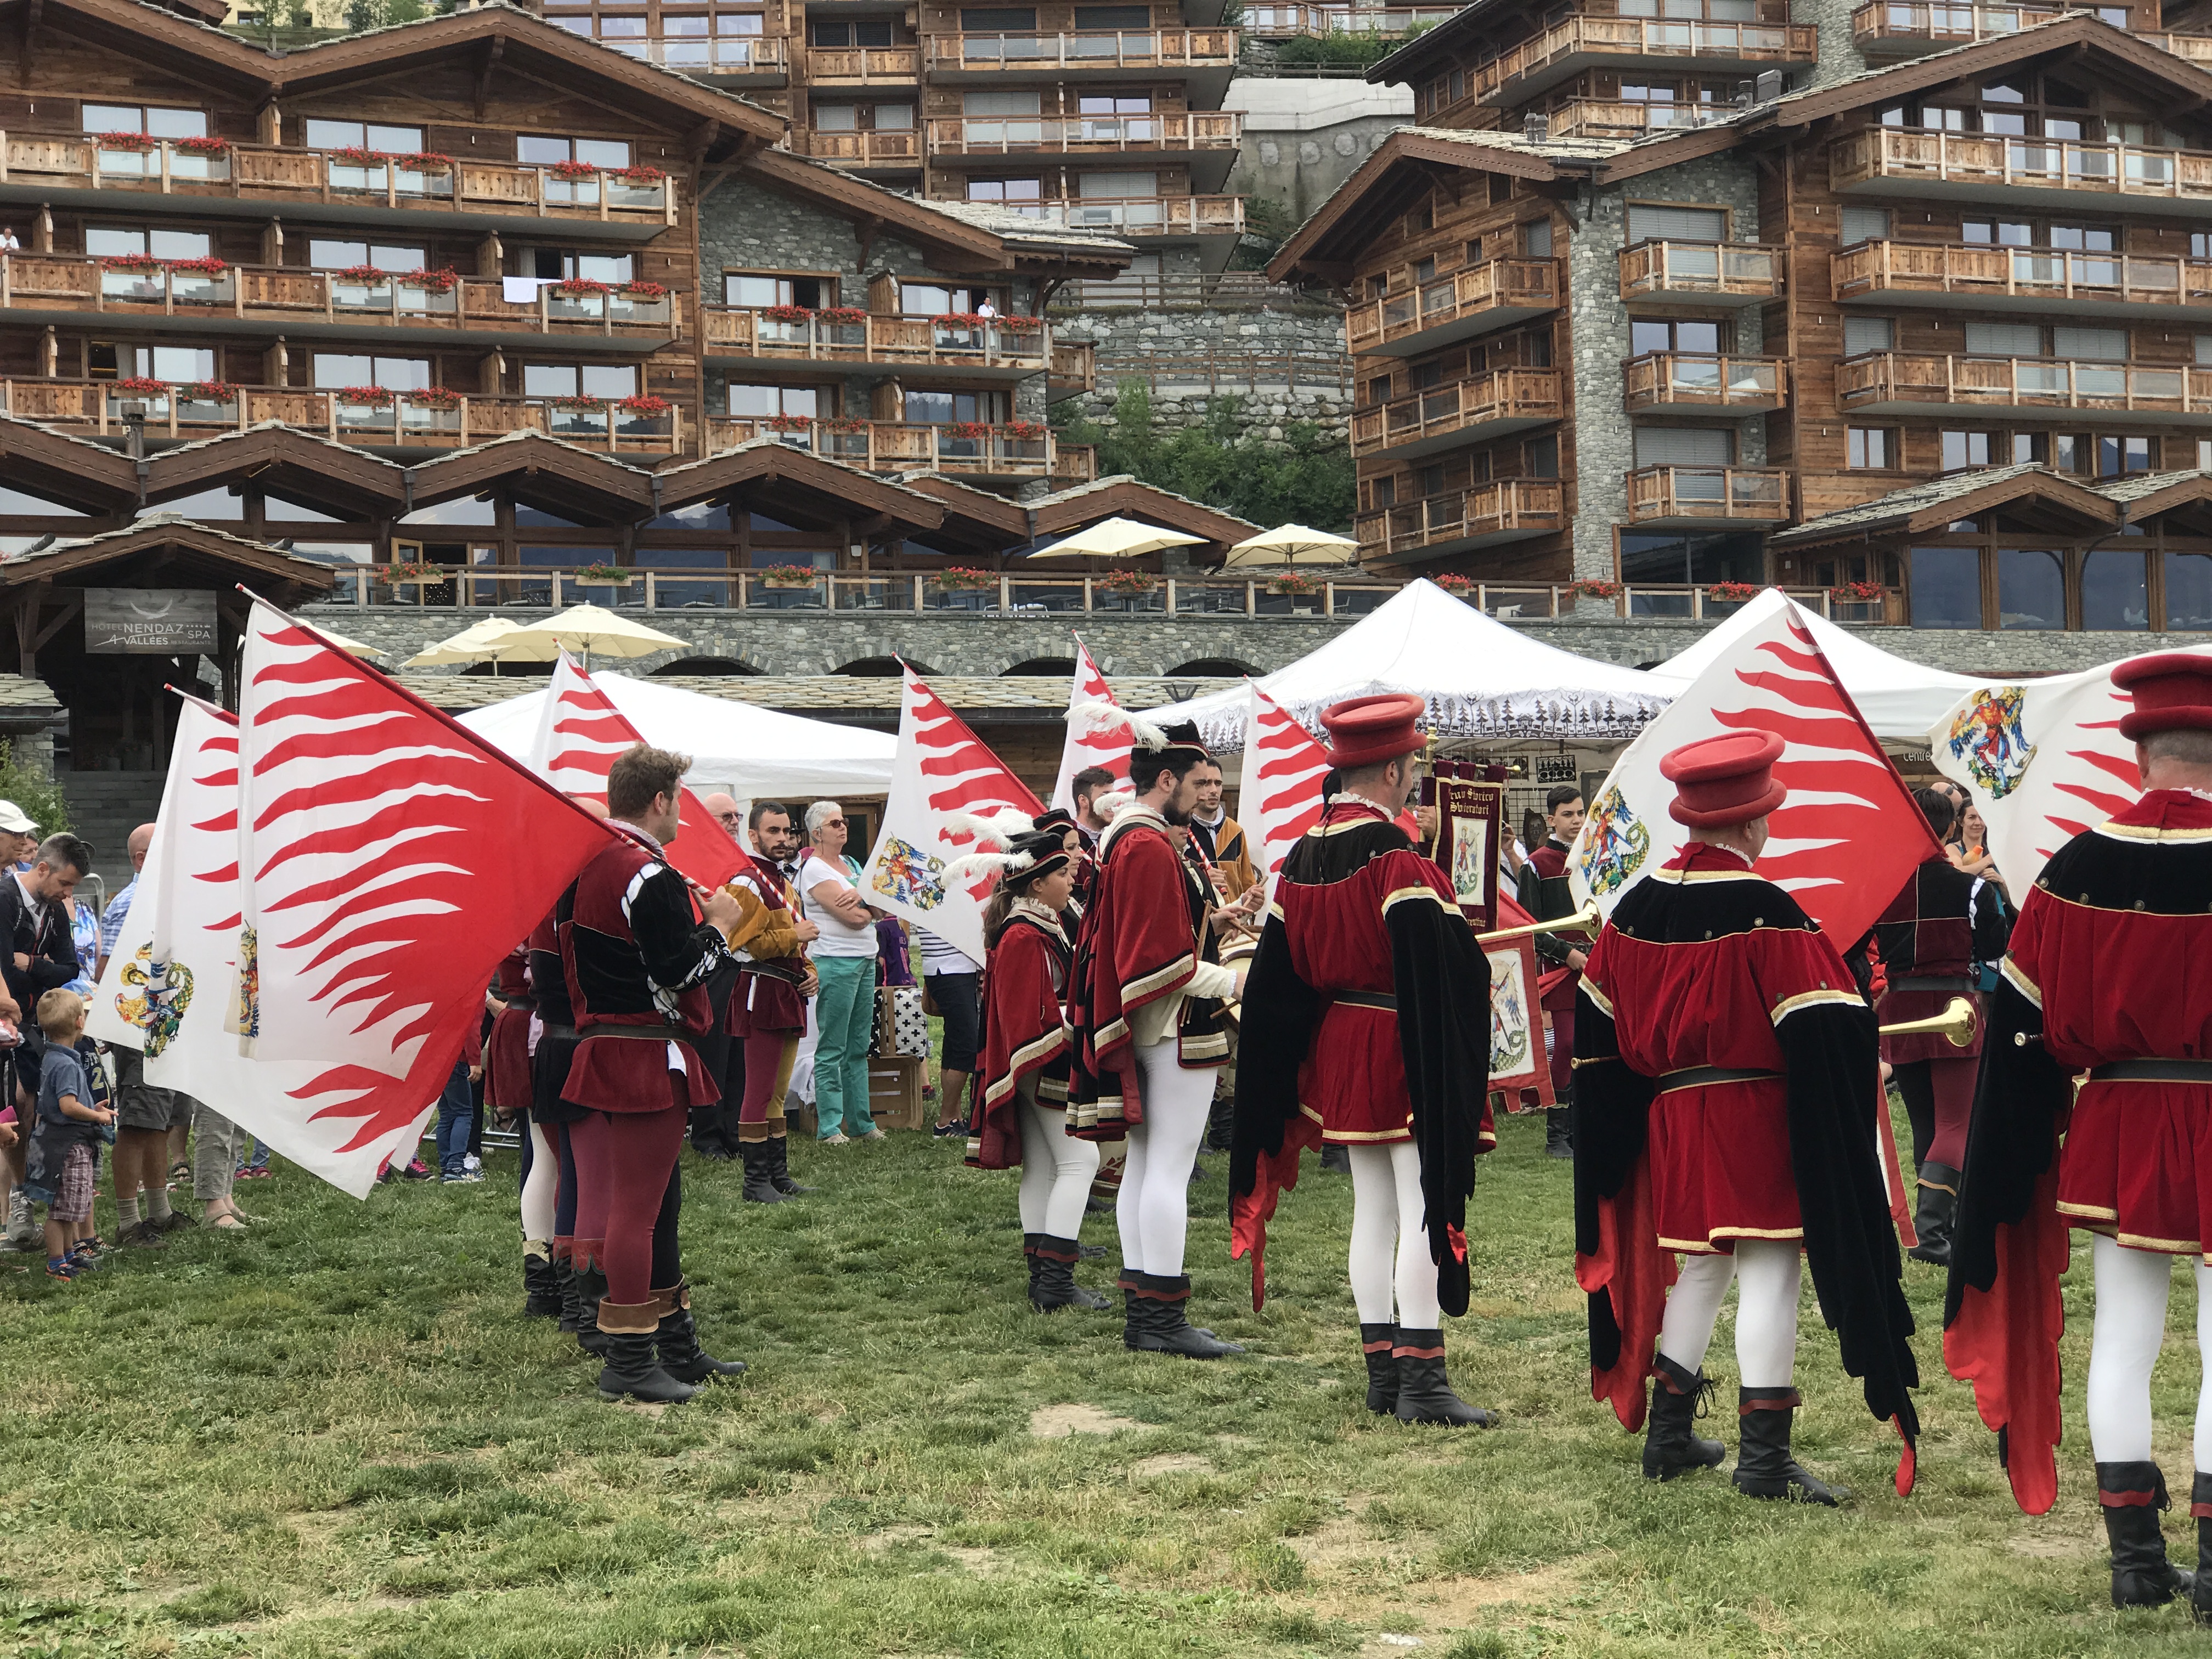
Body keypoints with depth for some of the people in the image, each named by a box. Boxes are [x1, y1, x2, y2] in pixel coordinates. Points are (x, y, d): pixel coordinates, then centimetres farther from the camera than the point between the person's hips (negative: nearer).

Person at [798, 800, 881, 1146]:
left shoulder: (850, 864, 18)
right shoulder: (815, 868, -8)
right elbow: (855, 918, -16)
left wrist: (863, 899, -12)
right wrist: (872, 905, 4)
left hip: (865, 960, 8)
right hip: (836, 962, -8)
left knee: (859, 1047, 11)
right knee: (832, 1050, -5)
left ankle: (861, 1122, 16)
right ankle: (828, 1127, -1)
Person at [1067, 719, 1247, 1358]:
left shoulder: (1121, 838, 14)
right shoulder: (1152, 849, -18)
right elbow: (1162, 959, -21)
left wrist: (1208, 913, 19)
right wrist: (1231, 983, -15)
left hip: (1141, 1029, 11)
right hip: (1177, 1028, -11)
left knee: (1144, 1163, 11)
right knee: (1171, 1168, -8)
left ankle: (1141, 1311, 16)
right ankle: (1165, 1320, -6)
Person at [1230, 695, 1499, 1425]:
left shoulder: (1301, 858, 6)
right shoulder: (1396, 857, -18)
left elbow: (1274, 979, 11)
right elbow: (1443, 965, -21)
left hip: (1338, 1050, 8)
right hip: (1404, 1054, -7)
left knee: (1373, 1210, 13)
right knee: (1422, 1209, -4)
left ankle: (1382, 1371, 17)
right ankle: (1420, 1377, -5)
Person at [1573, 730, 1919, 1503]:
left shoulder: (1639, 905, 3)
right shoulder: (1765, 912, -16)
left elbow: (1598, 1023, 12)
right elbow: (1825, 1029, -18)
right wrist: (1863, 1069, -1)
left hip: (1670, 1117, 7)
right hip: (1758, 1118, -6)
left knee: (1700, 1265, 18)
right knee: (1770, 1268, -1)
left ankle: (1670, 1434, 24)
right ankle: (1765, 1457, 0)